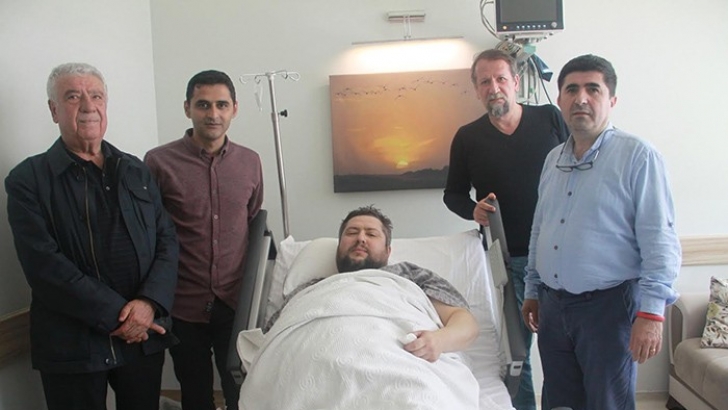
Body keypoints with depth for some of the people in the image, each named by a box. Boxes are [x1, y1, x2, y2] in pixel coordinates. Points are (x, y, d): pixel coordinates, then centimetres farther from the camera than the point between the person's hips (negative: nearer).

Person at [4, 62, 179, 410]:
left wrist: (150, 303, -12)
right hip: (71, 348, -3)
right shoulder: (28, 180, -2)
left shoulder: (136, 171, 10)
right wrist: (116, 315, -17)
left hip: (144, 338, 4)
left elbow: (167, 240, 5)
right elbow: (44, 264, -12)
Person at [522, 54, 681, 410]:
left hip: (609, 305, -6)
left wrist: (651, 313, -19)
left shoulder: (637, 156, -9)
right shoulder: (553, 159, 11)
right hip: (552, 306, 6)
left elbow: (660, 241, -14)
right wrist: (533, 291, 18)